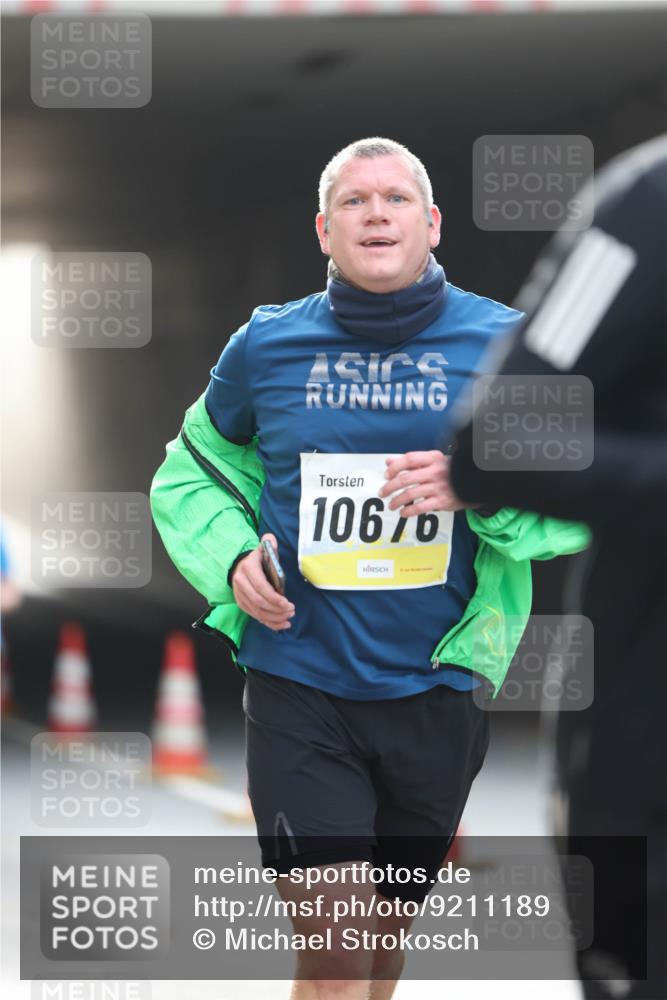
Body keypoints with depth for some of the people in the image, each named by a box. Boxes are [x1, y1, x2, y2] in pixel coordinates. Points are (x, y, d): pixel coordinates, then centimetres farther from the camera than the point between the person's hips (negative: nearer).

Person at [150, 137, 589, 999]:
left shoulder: (502, 345, -2)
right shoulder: (267, 347, 0)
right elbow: (189, 477, 14)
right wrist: (229, 556, -6)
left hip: (435, 692, 2)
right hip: (300, 691, -2)